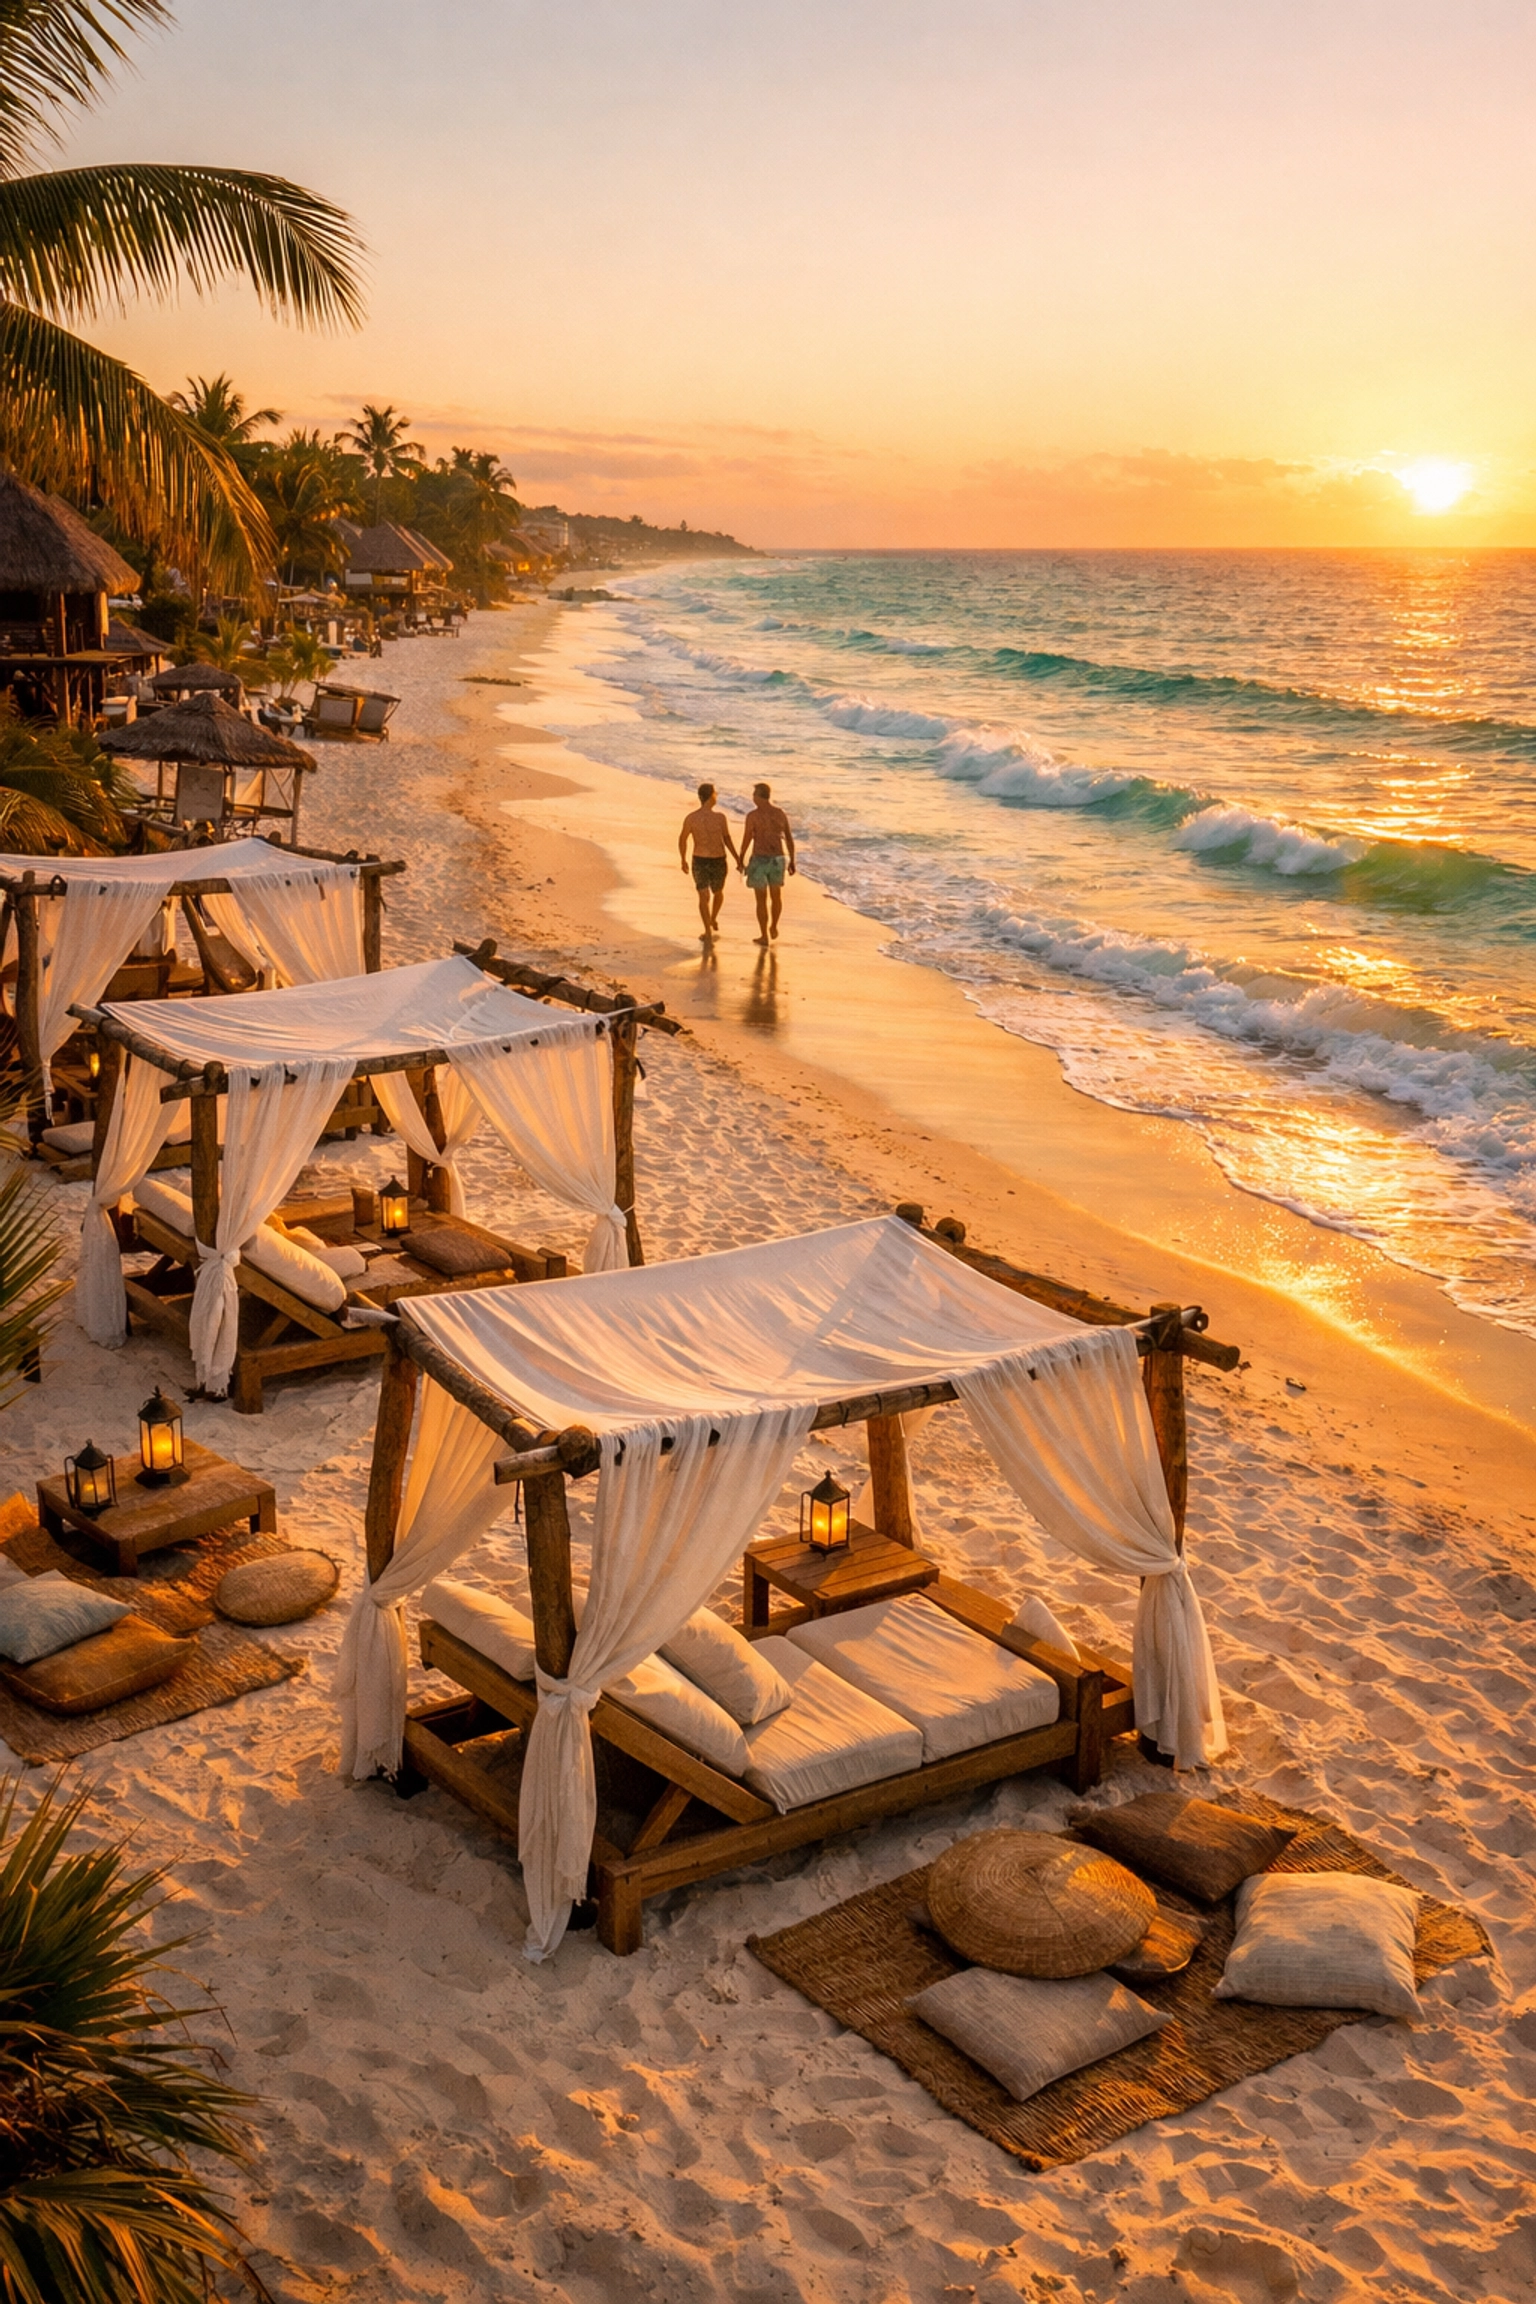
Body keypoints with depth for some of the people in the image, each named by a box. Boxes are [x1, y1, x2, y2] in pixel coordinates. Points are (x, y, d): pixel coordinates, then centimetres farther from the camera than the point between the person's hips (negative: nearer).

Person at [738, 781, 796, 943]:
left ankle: (764, 936, 9)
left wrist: (740, 861, 3)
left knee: (761, 899, 5)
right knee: (776, 894, 25)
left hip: (760, 860, -4)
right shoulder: (781, 813, 2)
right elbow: (790, 839, 6)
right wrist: (792, 861, 15)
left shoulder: (753, 815, -11)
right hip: (778, 858, 4)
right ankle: (774, 927, 40)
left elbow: (746, 841, -10)